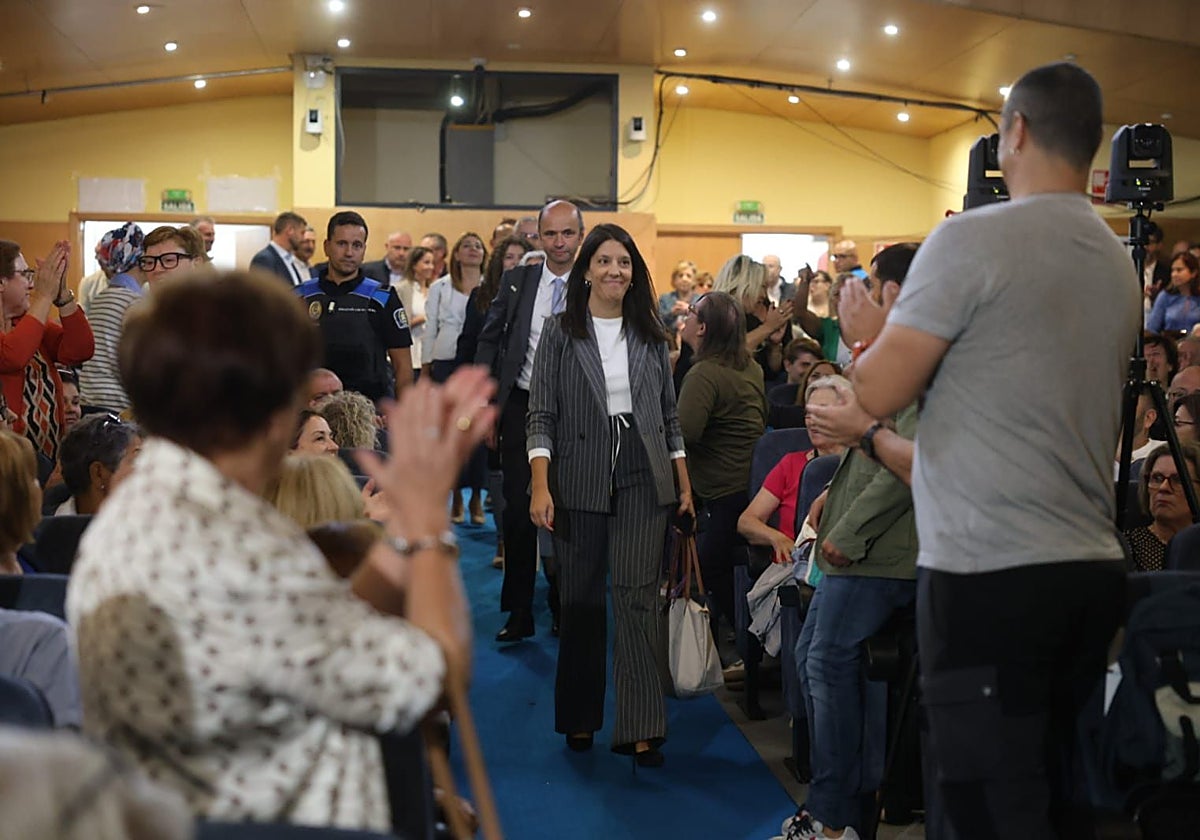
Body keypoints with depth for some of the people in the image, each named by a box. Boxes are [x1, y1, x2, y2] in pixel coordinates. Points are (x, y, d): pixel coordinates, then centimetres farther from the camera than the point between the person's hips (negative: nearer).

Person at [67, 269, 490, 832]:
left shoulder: (132, 509, 2)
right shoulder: (243, 557, -27)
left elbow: (337, 634, 3)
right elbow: (442, 672, -17)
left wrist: (412, 507, 4)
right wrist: (427, 513, -5)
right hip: (286, 824, -9)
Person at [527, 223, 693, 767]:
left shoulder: (650, 336, 9)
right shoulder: (560, 333, 2)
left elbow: (669, 415, 14)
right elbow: (541, 415, -3)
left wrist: (683, 484, 10)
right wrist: (540, 487, -12)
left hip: (642, 481, 1)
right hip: (581, 481, -1)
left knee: (637, 596, -7)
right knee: (581, 601, 7)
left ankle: (640, 728, -6)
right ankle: (579, 717, 22)